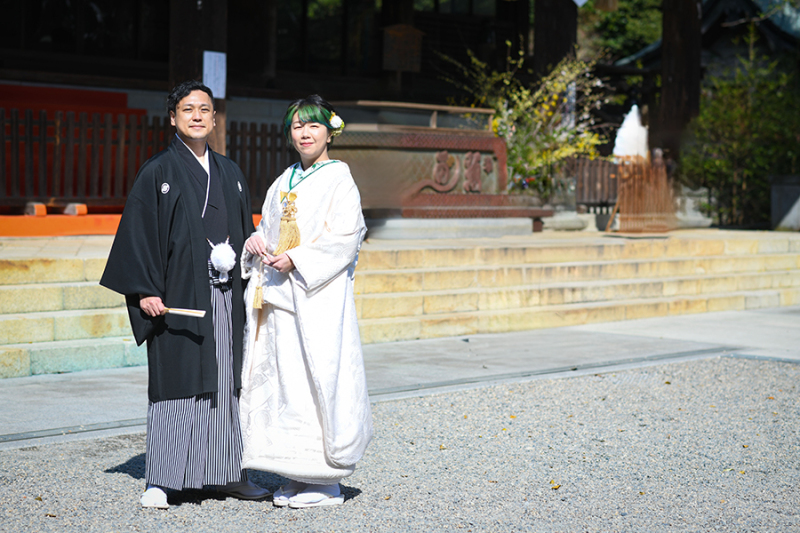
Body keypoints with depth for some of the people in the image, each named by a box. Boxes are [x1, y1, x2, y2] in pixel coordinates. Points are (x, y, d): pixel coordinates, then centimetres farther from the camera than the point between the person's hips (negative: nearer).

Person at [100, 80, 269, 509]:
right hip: (178, 293, -5)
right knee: (173, 380, -4)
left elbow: (245, 232, 18)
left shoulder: (230, 173, 14)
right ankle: (159, 480, 2)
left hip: (225, 296, 5)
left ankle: (229, 473, 15)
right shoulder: (158, 172, -1)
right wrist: (144, 290, -13)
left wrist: (249, 283, 9)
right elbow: (138, 232, -5)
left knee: (227, 381, 7)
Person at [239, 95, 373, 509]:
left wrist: (296, 259, -18)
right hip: (280, 295, 7)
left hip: (319, 295, -7)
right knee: (282, 377, 6)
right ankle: (296, 476, 14)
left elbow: (345, 236, -12)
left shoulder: (339, 180, -3)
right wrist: (256, 241, 2)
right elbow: (269, 225, 24)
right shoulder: (284, 182, 17)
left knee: (319, 378, -7)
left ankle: (325, 482, 0)